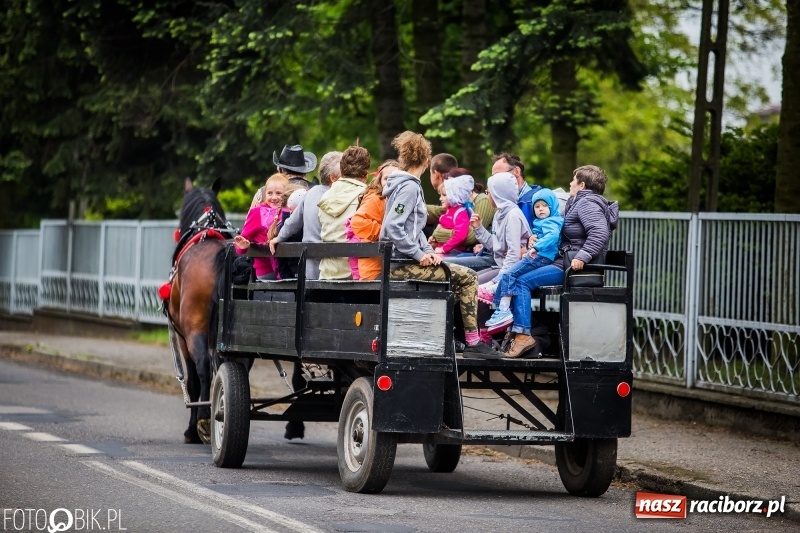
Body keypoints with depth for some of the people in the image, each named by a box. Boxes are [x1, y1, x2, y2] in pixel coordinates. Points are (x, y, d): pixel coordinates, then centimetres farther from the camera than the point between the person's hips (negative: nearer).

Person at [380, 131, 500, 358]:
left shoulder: (409, 185, 16)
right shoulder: (409, 187, -14)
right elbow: (393, 227, -25)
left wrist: (428, 250, 4)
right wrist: (419, 254, -18)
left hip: (403, 262, 10)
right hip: (402, 266, -10)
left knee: (464, 277, 18)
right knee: (466, 277, -10)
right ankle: (473, 343, -7)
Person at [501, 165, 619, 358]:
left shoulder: (587, 203, -12)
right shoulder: (581, 202, 22)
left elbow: (600, 232, -28)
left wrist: (582, 257, -35)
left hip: (571, 266, -12)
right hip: (564, 262, 12)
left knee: (521, 282, -20)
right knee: (514, 277, 12)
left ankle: (523, 334, -24)